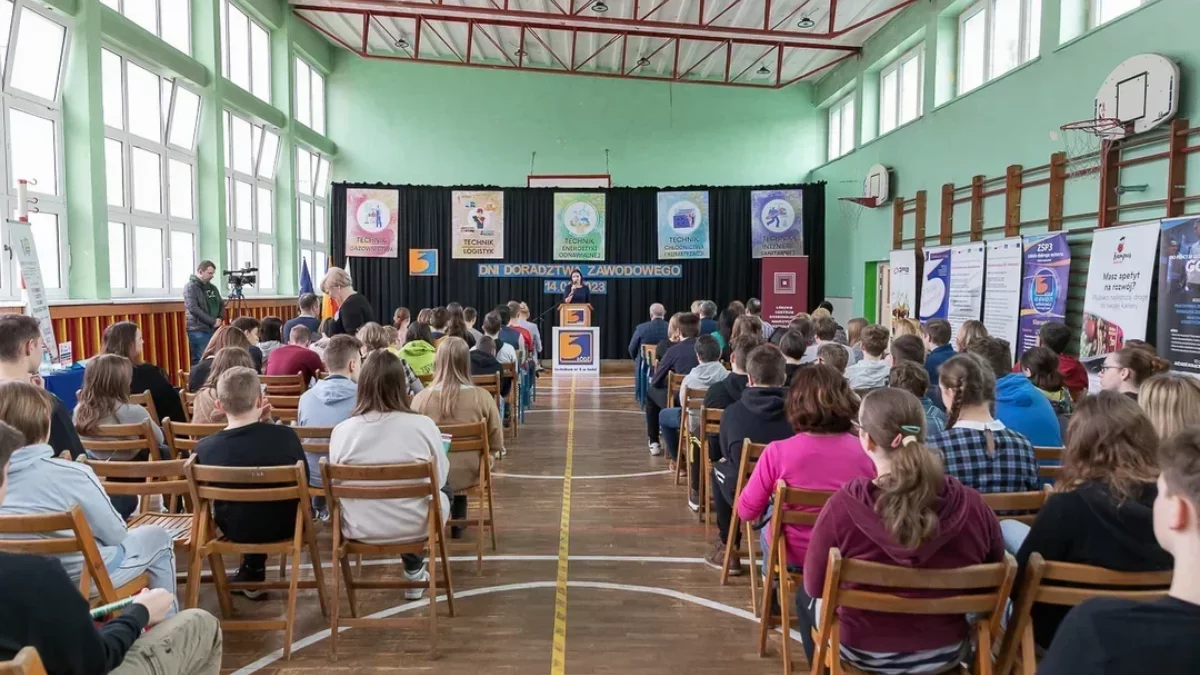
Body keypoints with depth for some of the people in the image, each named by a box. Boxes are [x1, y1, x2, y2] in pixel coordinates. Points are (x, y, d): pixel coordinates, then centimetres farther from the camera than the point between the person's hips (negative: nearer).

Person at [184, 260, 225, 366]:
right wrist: (212, 321, -17)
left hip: (214, 330, 7)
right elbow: (193, 309, -17)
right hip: (198, 331, -7)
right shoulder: (191, 287, -7)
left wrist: (219, 318, 1)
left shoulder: (212, 287, 15)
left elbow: (221, 304, 21)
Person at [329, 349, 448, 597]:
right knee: (442, 496, 31)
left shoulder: (342, 429, -15)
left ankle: (414, 568, 45)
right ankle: (414, 570, 38)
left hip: (360, 529, 2)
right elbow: (440, 479, -5)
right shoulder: (423, 425, -18)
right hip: (415, 526, -2)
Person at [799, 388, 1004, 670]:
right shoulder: (972, 505, -19)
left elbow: (814, 587, -13)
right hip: (947, 653, 3)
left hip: (863, 652, -3)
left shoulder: (843, 505, -28)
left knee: (805, 597, 29)